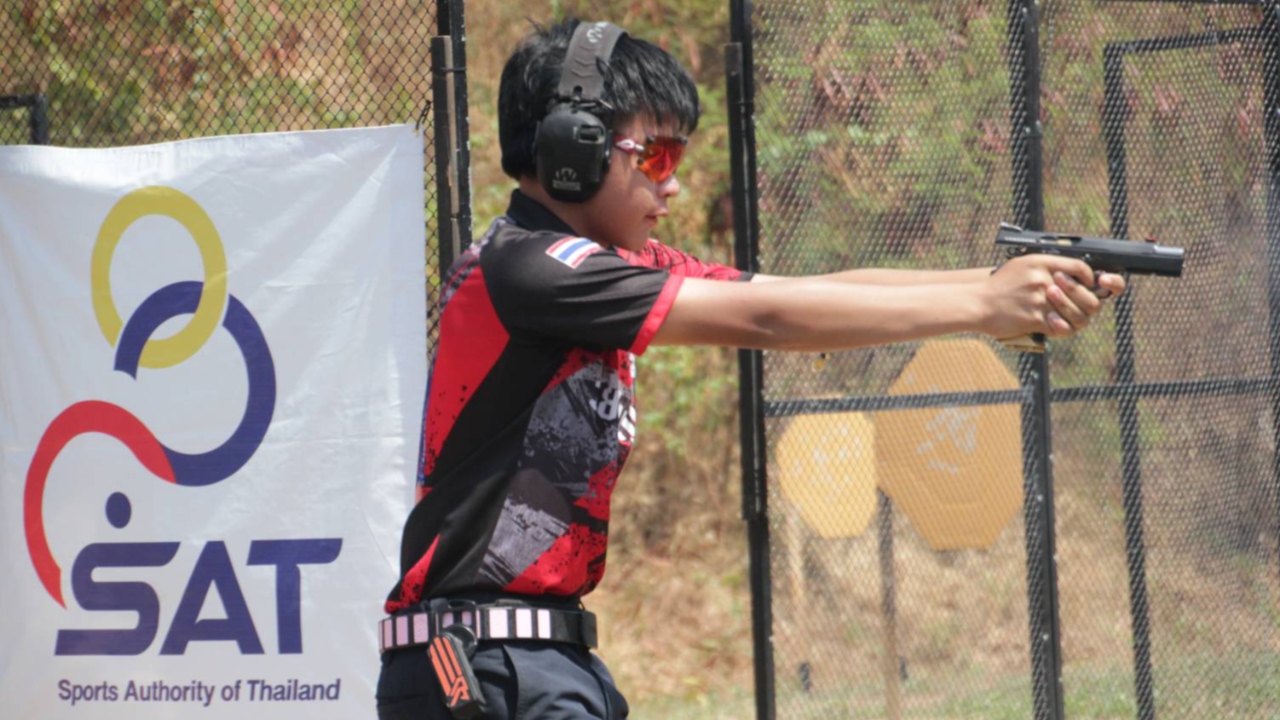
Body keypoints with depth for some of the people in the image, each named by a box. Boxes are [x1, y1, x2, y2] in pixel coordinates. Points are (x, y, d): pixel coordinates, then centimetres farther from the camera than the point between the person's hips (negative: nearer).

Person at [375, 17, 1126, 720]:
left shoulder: (612, 261, 10)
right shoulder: (524, 270, -17)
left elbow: (817, 292, 3)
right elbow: (763, 319, -19)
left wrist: (1013, 285, -9)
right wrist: (983, 303, -15)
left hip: (555, 654, 9)